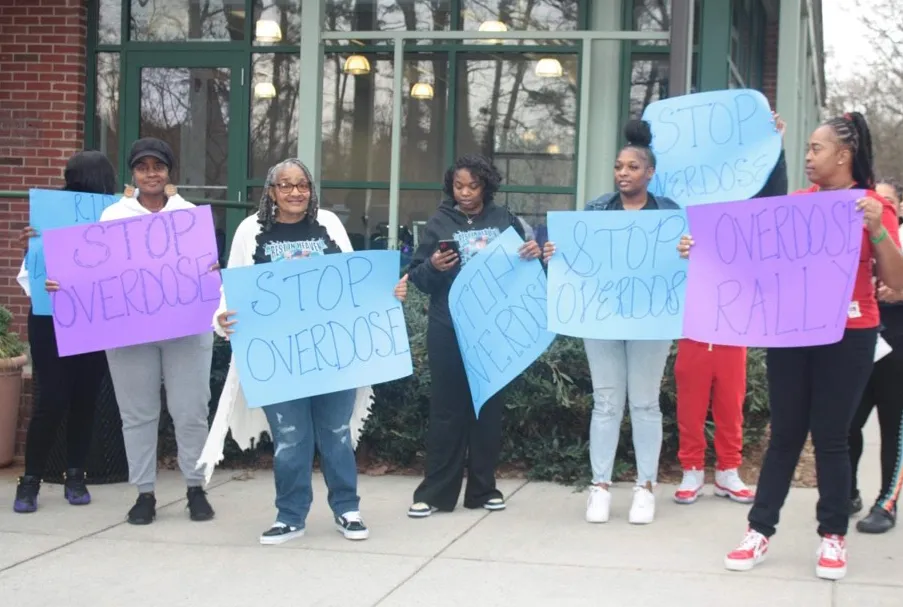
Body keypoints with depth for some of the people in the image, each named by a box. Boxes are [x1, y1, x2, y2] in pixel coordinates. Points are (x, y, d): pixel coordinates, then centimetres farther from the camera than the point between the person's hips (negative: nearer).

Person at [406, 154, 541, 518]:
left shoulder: (504, 219, 7)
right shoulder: (439, 222, 3)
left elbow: (522, 262, 12)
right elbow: (417, 277, 1)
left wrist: (535, 252, -10)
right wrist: (433, 266, -20)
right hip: (449, 328, -1)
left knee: (488, 405, 8)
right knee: (447, 407, 1)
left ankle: (483, 488, 17)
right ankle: (434, 491, 5)